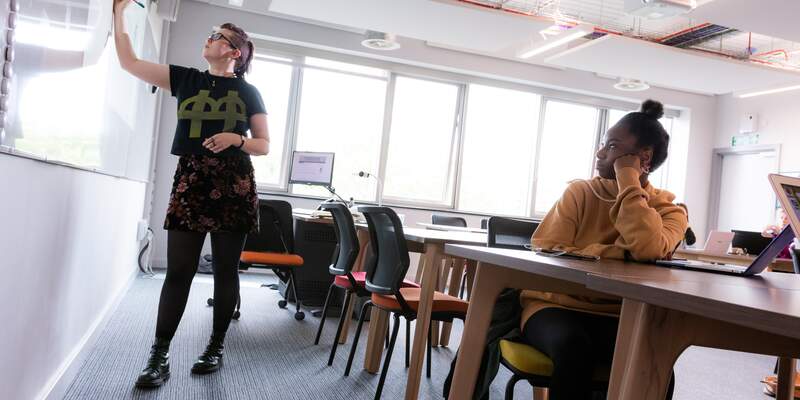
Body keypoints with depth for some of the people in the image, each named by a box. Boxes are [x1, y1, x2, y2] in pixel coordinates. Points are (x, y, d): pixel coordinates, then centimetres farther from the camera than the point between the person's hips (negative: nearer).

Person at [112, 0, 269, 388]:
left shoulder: (248, 92, 6)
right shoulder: (185, 79, 13)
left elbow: (264, 145, 6)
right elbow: (129, 62, 11)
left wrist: (235, 138, -14)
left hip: (233, 184, -1)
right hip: (190, 180, 2)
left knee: (225, 269, 5)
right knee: (178, 270, -1)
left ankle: (216, 346, 18)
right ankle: (159, 356, 5)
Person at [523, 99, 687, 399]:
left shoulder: (669, 209, 3)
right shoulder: (579, 192, 4)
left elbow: (647, 249, -22)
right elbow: (544, 253, -7)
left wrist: (628, 178, -14)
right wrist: (617, 254, -14)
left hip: (617, 318, 1)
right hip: (556, 307, 0)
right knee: (573, 346, -34)